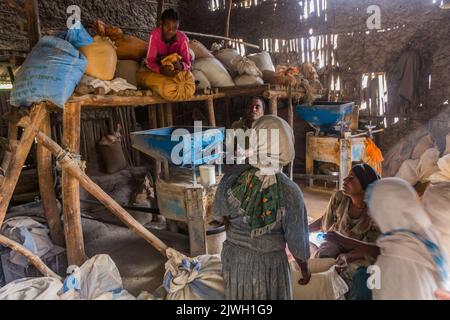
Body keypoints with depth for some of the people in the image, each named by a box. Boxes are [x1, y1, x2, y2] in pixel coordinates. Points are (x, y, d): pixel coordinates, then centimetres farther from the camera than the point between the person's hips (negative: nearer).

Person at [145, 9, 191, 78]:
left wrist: (181, 66, -55)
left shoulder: (182, 38, -30)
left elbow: (187, 63, -29)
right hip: (159, 63, -1)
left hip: (176, 62, 1)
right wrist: (160, 70, -56)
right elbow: (150, 61, -34)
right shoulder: (154, 35, -31)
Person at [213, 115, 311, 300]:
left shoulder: (233, 177, -19)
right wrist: (305, 269, 5)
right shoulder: (289, 192, -25)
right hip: (269, 263, -2)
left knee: (239, 295, 25)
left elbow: (219, 214, -2)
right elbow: (297, 240, -14)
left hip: (234, 258, 3)